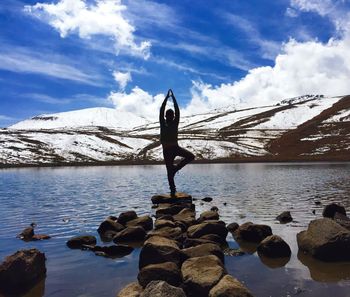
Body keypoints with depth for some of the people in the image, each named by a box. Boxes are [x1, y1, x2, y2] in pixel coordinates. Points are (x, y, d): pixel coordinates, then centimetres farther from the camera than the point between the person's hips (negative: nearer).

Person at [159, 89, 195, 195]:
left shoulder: (175, 123, 5)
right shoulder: (163, 123, 1)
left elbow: (177, 111, -4)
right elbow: (161, 111, -8)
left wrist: (173, 98, -5)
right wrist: (167, 97, -8)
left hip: (175, 148, 2)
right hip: (167, 150, -2)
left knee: (191, 156, -17)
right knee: (169, 171, -1)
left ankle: (176, 167, -1)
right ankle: (172, 190, 8)